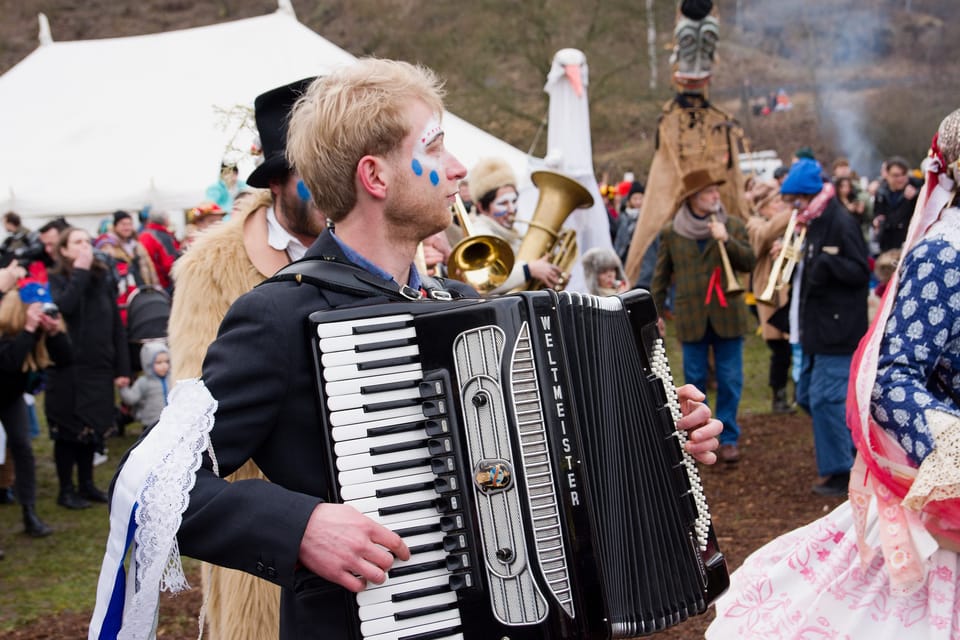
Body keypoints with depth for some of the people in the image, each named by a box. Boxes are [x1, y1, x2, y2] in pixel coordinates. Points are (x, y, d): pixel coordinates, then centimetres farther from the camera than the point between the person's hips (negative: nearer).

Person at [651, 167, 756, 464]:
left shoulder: (732, 225, 3)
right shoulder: (671, 232, 4)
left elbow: (749, 262, -5)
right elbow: (661, 275, 8)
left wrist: (726, 240, -18)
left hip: (727, 314, 0)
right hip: (691, 318, 0)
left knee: (730, 381, 2)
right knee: (694, 381, 6)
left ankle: (728, 438, 11)